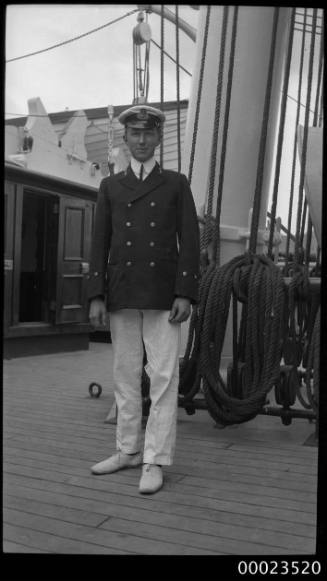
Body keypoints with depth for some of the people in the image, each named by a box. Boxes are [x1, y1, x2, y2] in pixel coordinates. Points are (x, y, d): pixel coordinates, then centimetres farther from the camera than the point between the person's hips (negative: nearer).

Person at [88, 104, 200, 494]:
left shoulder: (176, 184, 9)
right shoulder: (110, 187, 14)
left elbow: (189, 241, 1)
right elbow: (100, 243, 8)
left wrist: (185, 293, -9)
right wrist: (96, 295, -1)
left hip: (163, 297, -2)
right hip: (121, 297, 3)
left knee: (164, 379, -4)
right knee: (125, 377, 8)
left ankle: (155, 461, 3)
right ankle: (128, 451, 20)